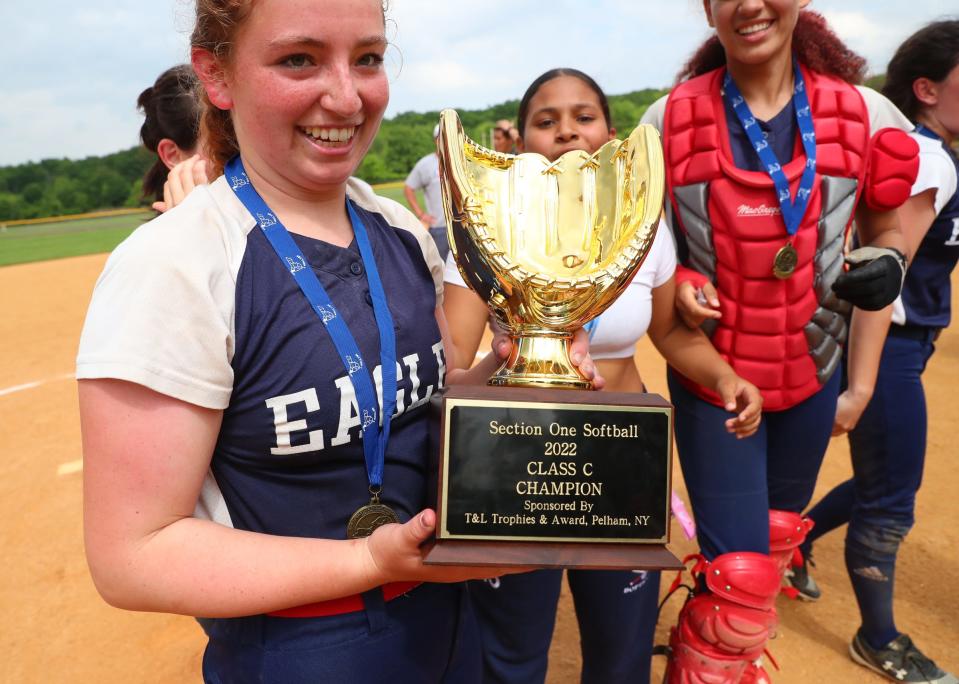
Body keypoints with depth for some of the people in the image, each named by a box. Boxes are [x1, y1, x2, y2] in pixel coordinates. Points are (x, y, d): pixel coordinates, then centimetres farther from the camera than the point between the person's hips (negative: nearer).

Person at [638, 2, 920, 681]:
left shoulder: (866, 115, -7)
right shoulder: (670, 120, -10)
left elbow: (885, 227, 8)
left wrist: (890, 262, -14)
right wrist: (675, 283, -18)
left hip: (810, 372, 4)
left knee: (778, 538, 25)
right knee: (740, 575, -5)